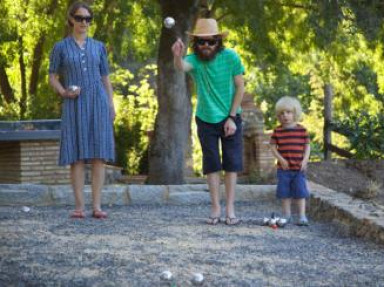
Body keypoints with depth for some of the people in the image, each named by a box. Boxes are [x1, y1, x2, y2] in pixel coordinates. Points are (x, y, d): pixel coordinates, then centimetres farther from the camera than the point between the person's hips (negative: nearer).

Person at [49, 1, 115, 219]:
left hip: (98, 103, 2)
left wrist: (111, 105, 4)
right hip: (74, 106, -2)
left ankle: (97, 206, -3)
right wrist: (64, 92, -11)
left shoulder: (99, 47, 11)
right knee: (77, 156, -4)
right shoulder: (61, 48, 6)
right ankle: (79, 207, -1)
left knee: (99, 155, -4)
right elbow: (53, 77, 8)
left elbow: (106, 78, 14)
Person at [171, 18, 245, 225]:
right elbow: (182, 67, -41)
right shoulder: (195, 59, -17)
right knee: (211, 164, 4)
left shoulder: (230, 57, -15)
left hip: (230, 118, 0)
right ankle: (215, 208, 10)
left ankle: (230, 209, 4)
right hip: (206, 119, 1)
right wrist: (177, 57, -65)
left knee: (231, 163, 0)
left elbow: (240, 87, -8)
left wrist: (232, 117, -11)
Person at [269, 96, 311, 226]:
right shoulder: (277, 131, 1)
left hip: (299, 168, -1)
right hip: (283, 168, 1)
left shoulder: (302, 130, 1)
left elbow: (307, 146, 3)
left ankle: (302, 216, 3)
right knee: (284, 193, 5)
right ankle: (286, 214, 16)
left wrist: (305, 160, -9)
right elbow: (273, 147, 1)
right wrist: (281, 159, -11)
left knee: (300, 193, -1)